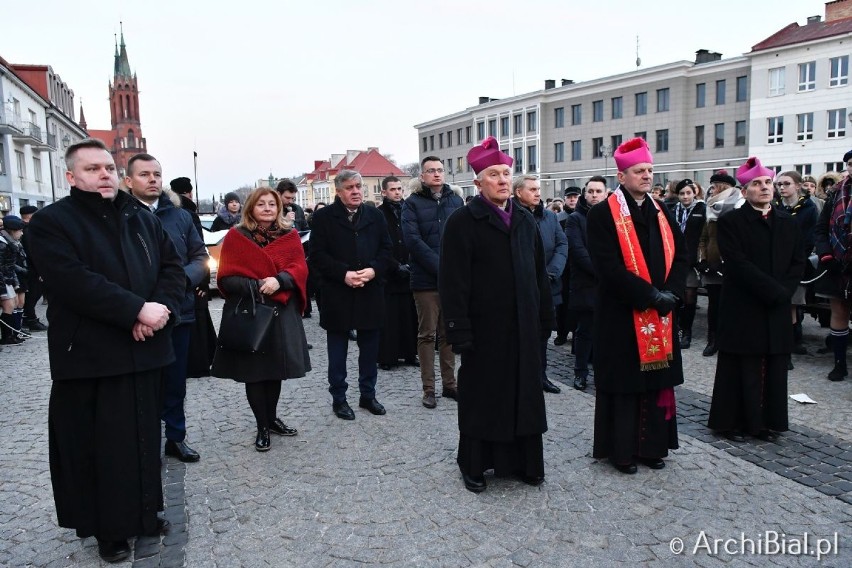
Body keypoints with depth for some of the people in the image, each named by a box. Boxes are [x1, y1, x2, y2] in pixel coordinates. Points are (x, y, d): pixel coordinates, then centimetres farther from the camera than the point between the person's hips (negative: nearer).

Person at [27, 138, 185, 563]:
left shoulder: (143, 218, 12)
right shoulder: (51, 223, -5)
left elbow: (173, 268, 6)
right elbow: (74, 283, -20)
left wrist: (162, 310, -13)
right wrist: (138, 310, -22)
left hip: (144, 350, 5)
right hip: (90, 356, -5)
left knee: (144, 438, 14)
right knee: (101, 445, 5)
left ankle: (143, 513, 30)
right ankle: (109, 528, 21)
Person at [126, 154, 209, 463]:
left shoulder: (181, 216, 10)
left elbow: (201, 257, 10)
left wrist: (184, 277, -9)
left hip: (178, 311, 4)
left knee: (175, 381, 14)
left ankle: (176, 438, 28)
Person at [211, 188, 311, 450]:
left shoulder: (290, 236, 6)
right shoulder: (235, 237, -1)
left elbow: (299, 268, -4)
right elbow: (226, 278, -6)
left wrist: (278, 281, -22)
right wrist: (256, 286, -19)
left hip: (281, 312, 3)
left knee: (276, 368, 11)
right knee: (253, 370, 2)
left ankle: (272, 418, 29)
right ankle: (262, 427, 15)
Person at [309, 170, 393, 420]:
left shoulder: (376, 216, 9)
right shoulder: (323, 217, -2)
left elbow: (386, 249, 6)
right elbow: (318, 256, -7)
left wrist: (373, 270, -12)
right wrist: (344, 274, -17)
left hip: (370, 293, 3)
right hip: (337, 295, -3)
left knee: (370, 347, 12)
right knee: (338, 349, 8)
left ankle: (368, 394, 27)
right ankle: (338, 398, 20)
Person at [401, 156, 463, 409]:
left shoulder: (456, 201, 10)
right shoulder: (412, 203, 0)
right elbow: (413, 240, -10)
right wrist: (440, 267, -16)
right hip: (426, 280, -3)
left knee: (448, 334, 11)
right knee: (427, 335, 5)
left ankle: (449, 384, 22)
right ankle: (428, 388, 13)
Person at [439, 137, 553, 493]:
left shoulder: (525, 220, 9)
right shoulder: (463, 221, -9)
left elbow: (540, 273, 13)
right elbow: (453, 282, -13)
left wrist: (545, 318, 10)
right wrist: (459, 330, -17)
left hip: (523, 327, 5)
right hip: (485, 329, -5)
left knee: (524, 393, 13)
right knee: (482, 397, 7)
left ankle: (524, 461, 28)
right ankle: (474, 465, 23)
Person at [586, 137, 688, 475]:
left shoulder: (660, 212, 12)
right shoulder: (602, 215, -8)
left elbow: (681, 255, 10)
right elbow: (609, 267, -17)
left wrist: (671, 292, -7)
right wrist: (650, 295, -17)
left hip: (661, 315, 6)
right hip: (622, 316, -6)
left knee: (657, 382, 10)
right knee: (626, 383, 2)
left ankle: (652, 447, 23)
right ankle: (622, 450, 16)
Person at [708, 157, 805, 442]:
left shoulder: (788, 223, 12)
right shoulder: (731, 222, -5)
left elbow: (798, 263, 8)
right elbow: (739, 264, -14)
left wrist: (783, 291, -8)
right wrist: (773, 289, -16)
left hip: (777, 311, 5)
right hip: (742, 309, -5)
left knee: (773, 370, 9)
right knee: (741, 370, 2)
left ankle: (768, 421, 21)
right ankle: (733, 422, 13)